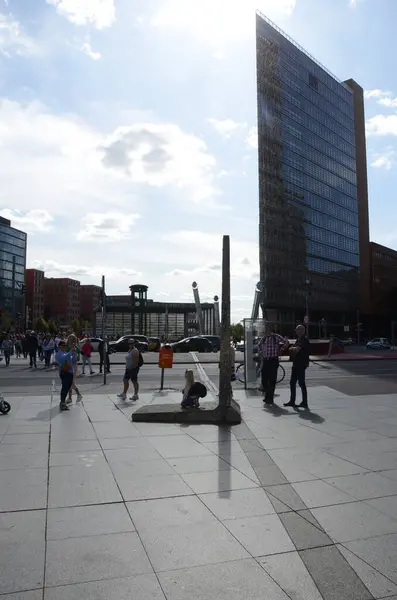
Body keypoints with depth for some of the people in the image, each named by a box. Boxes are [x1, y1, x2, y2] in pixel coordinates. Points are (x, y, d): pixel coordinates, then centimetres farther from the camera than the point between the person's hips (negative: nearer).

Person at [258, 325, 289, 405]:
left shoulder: (276, 337, -5)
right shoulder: (264, 338, 11)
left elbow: (286, 342, -11)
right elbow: (259, 346, 28)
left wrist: (280, 350, -9)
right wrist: (261, 355, 17)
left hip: (273, 361, -5)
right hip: (265, 361, 5)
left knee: (272, 380, 0)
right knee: (264, 380, 5)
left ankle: (270, 398, 8)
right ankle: (267, 396, 20)